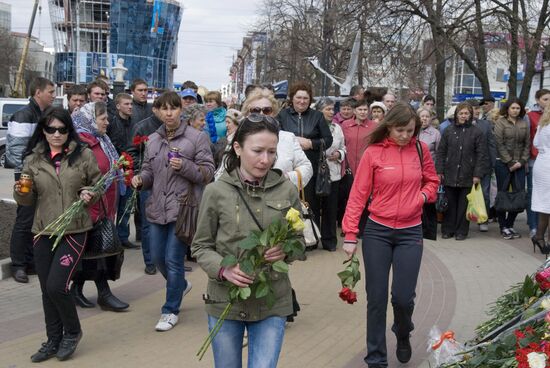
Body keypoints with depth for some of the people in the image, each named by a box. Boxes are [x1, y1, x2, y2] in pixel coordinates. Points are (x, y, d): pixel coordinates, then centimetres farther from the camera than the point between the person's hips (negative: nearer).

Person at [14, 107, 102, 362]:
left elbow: (98, 185, 9)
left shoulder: (83, 155, -2)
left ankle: (72, 332, 15)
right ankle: (54, 341, 26)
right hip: (43, 232, 4)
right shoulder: (33, 160, 5)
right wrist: (21, 193, -12)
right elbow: (29, 200, 9)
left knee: (56, 286, -11)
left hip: (74, 231, -3)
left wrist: (89, 194, -12)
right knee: (47, 290, 9)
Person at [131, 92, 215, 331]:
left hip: (183, 209, -6)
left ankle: (171, 310, 16)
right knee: (157, 258, 15)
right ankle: (181, 285, 44)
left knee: (173, 260, -2)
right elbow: (149, 171, 16)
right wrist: (140, 179, -6)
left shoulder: (196, 138, -6)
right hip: (157, 208, 6)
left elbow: (208, 172, -7)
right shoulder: (153, 140, 9)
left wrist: (184, 166, -22)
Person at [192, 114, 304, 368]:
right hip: (225, 301, 0)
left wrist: (285, 251, -17)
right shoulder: (216, 192, -8)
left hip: (272, 302, 0)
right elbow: (201, 247, 0)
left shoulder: (287, 190, -5)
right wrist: (224, 270, -18)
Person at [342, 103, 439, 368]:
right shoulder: (373, 153, -8)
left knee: (403, 296, -3)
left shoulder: (420, 150, 1)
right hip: (377, 231, -1)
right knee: (376, 298, 3)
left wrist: (423, 196, -5)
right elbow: (358, 195, -6)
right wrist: (350, 236, -10)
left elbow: (432, 181, 17)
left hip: (410, 232, 1)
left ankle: (403, 334, 33)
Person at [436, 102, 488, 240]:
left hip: (467, 176, -2)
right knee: (450, 204, 6)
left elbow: (482, 155, -1)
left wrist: (478, 174, -7)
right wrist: (439, 171, 0)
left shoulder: (477, 132, 2)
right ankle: (447, 230, 15)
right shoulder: (449, 131, 8)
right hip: (450, 175, 2)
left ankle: (461, 231, 13)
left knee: (463, 205, 4)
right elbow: (441, 152, 8)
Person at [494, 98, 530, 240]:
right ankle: (503, 227, 10)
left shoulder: (524, 124, 9)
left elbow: (527, 144, 8)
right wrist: (510, 162, -9)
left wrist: (522, 161, -4)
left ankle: (510, 225, 12)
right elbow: (499, 143, -7)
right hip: (503, 164, -3)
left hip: (519, 164, 4)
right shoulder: (501, 122, -2)